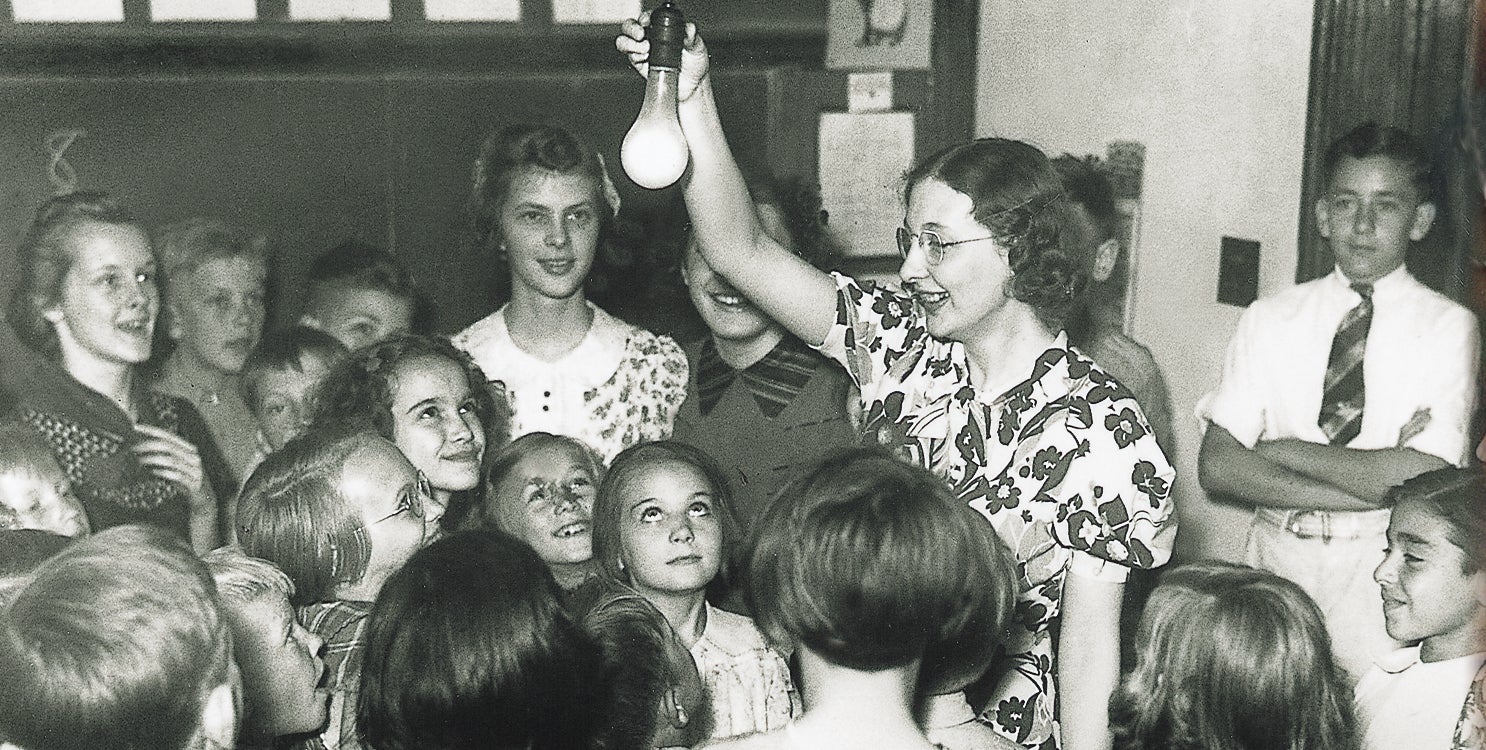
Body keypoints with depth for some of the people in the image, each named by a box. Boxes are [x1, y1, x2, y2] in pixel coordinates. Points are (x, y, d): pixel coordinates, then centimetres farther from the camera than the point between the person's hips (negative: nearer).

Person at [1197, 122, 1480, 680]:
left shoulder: (1447, 327, -2)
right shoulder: (1270, 319, 4)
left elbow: (1426, 479, -14)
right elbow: (1217, 467, -6)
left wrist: (1282, 449, -10)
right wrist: (1375, 481, -13)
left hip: (1381, 573, -2)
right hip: (1274, 559, 2)